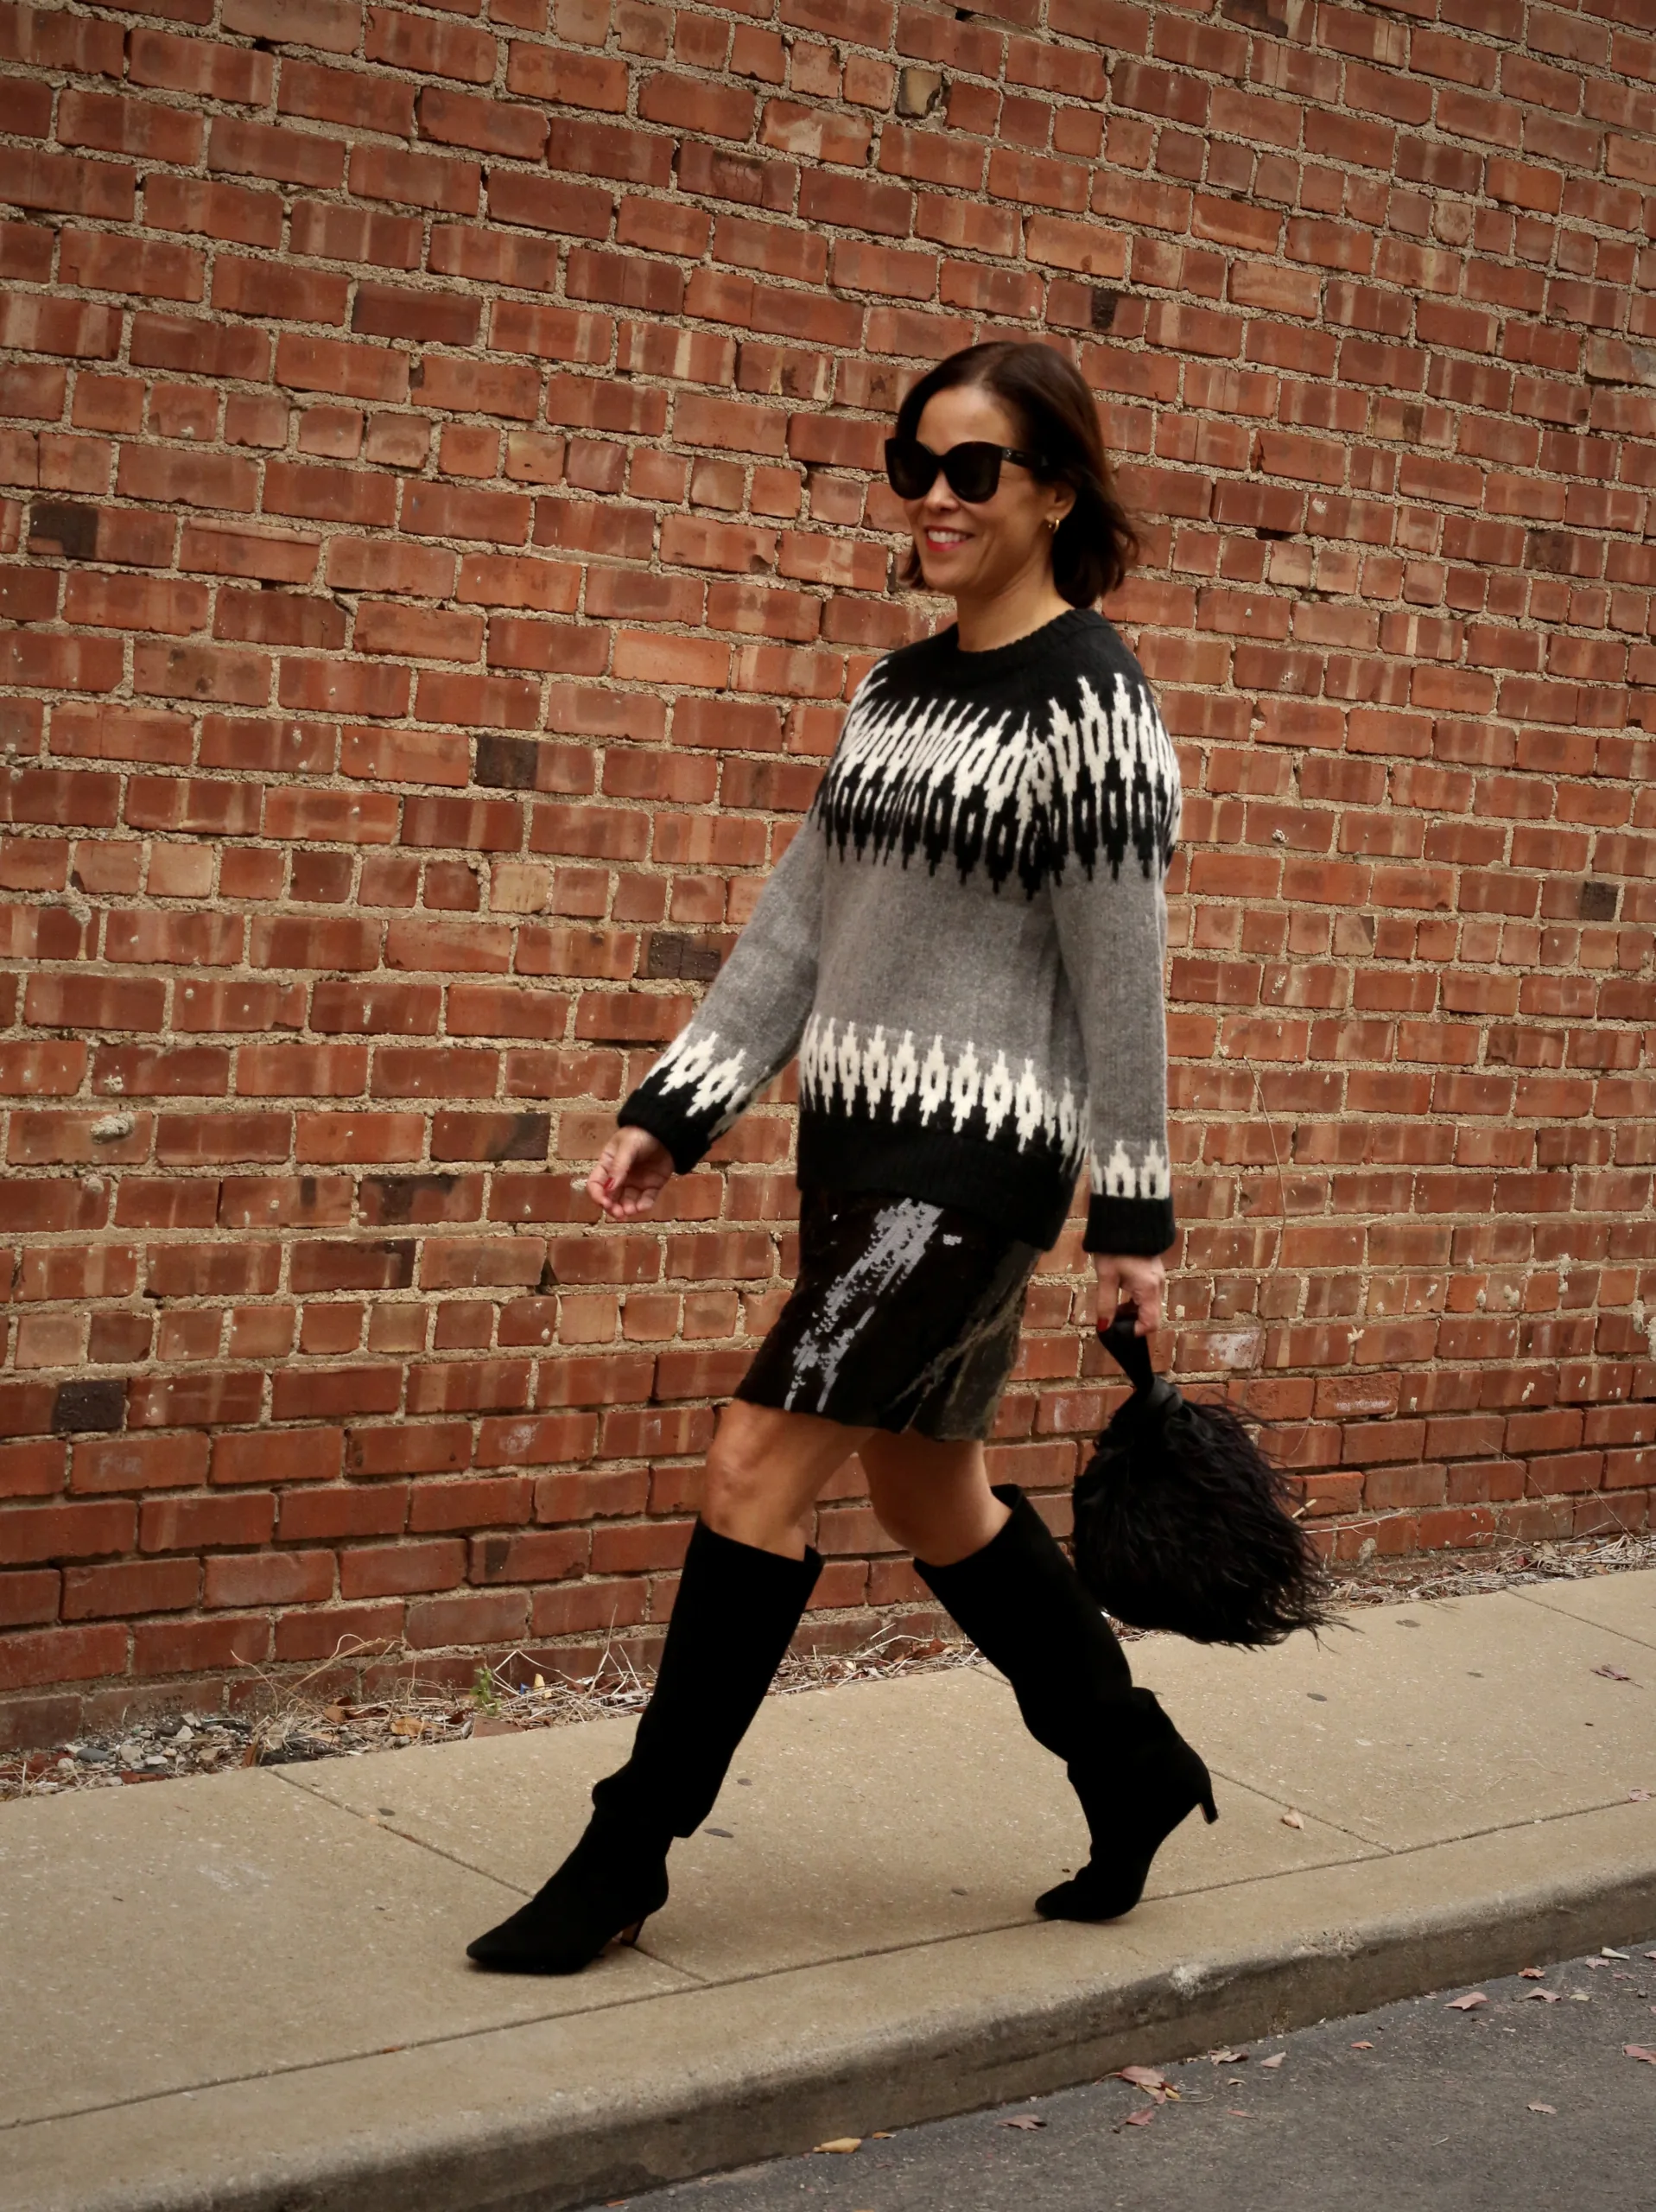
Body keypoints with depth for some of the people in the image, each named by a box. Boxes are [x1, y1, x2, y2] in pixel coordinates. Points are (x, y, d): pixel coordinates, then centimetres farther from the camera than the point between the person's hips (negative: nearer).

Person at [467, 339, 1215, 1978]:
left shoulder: (1090, 701, -10)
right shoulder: (896, 692, 13)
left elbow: (1121, 976, -10)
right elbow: (797, 925, 13)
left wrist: (1132, 1219, -9)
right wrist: (672, 1114, 7)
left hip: (978, 1158, -8)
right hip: (856, 1141, 8)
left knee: (759, 1463, -10)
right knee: (931, 1496, 15)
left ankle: (628, 1854, 2)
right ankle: (1135, 1770, 33)